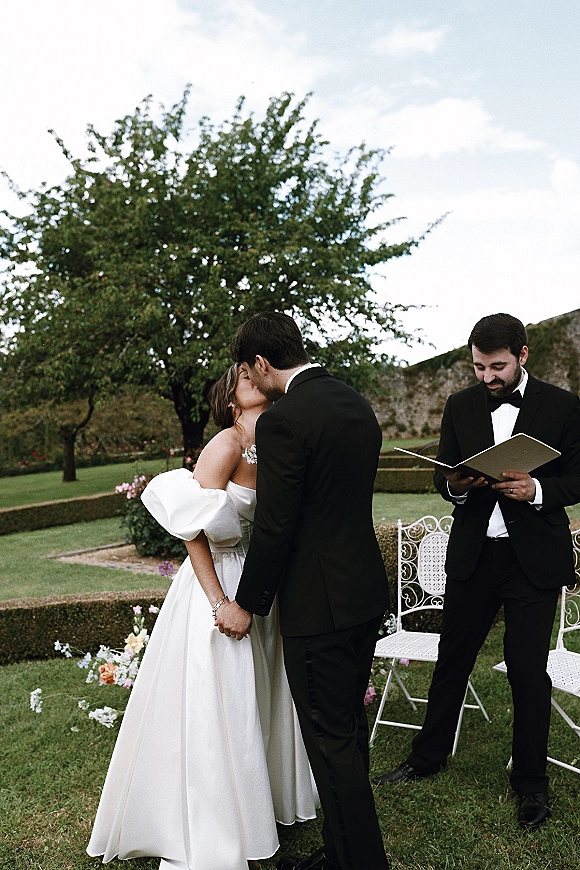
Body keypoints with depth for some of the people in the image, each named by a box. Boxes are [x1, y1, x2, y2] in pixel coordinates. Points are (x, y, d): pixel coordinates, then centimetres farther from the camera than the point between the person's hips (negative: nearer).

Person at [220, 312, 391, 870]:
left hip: (319, 605, -9)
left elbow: (273, 528, -18)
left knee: (331, 741, 6)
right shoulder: (358, 405, 7)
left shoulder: (283, 420, -20)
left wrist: (246, 606, -5)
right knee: (349, 726, 21)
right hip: (367, 592, 9)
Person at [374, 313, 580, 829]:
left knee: (528, 669, 5)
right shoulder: (460, 406, 5)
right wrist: (455, 485, -15)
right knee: (452, 659, 12)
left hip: (535, 558, -2)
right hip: (472, 554, 3)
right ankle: (428, 756, 30)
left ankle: (531, 781, 26)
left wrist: (536, 489, -22)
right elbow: (442, 474, 8)